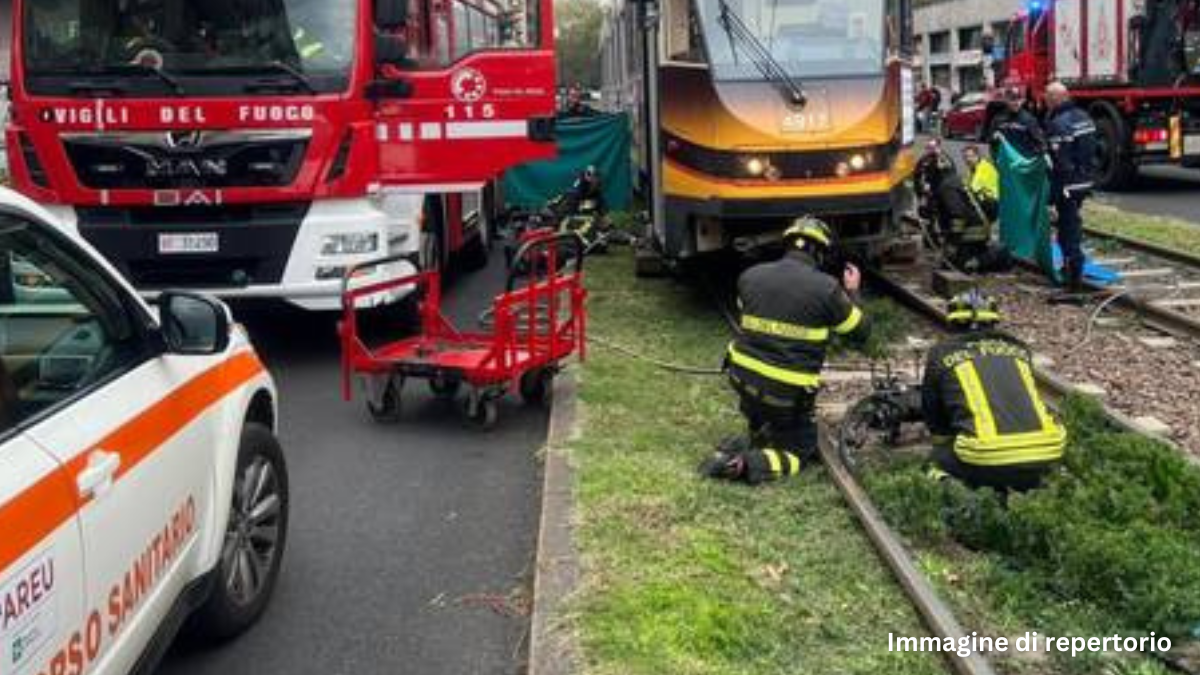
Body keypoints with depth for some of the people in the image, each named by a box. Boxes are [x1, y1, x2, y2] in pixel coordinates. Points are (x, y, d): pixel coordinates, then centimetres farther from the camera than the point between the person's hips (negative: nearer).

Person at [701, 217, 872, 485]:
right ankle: (749, 464, -13)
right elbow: (861, 332, 1)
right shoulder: (827, 288, -12)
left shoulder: (749, 277, 0)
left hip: (743, 378, 5)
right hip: (788, 393, -5)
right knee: (801, 448, 14)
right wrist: (852, 294, 19)